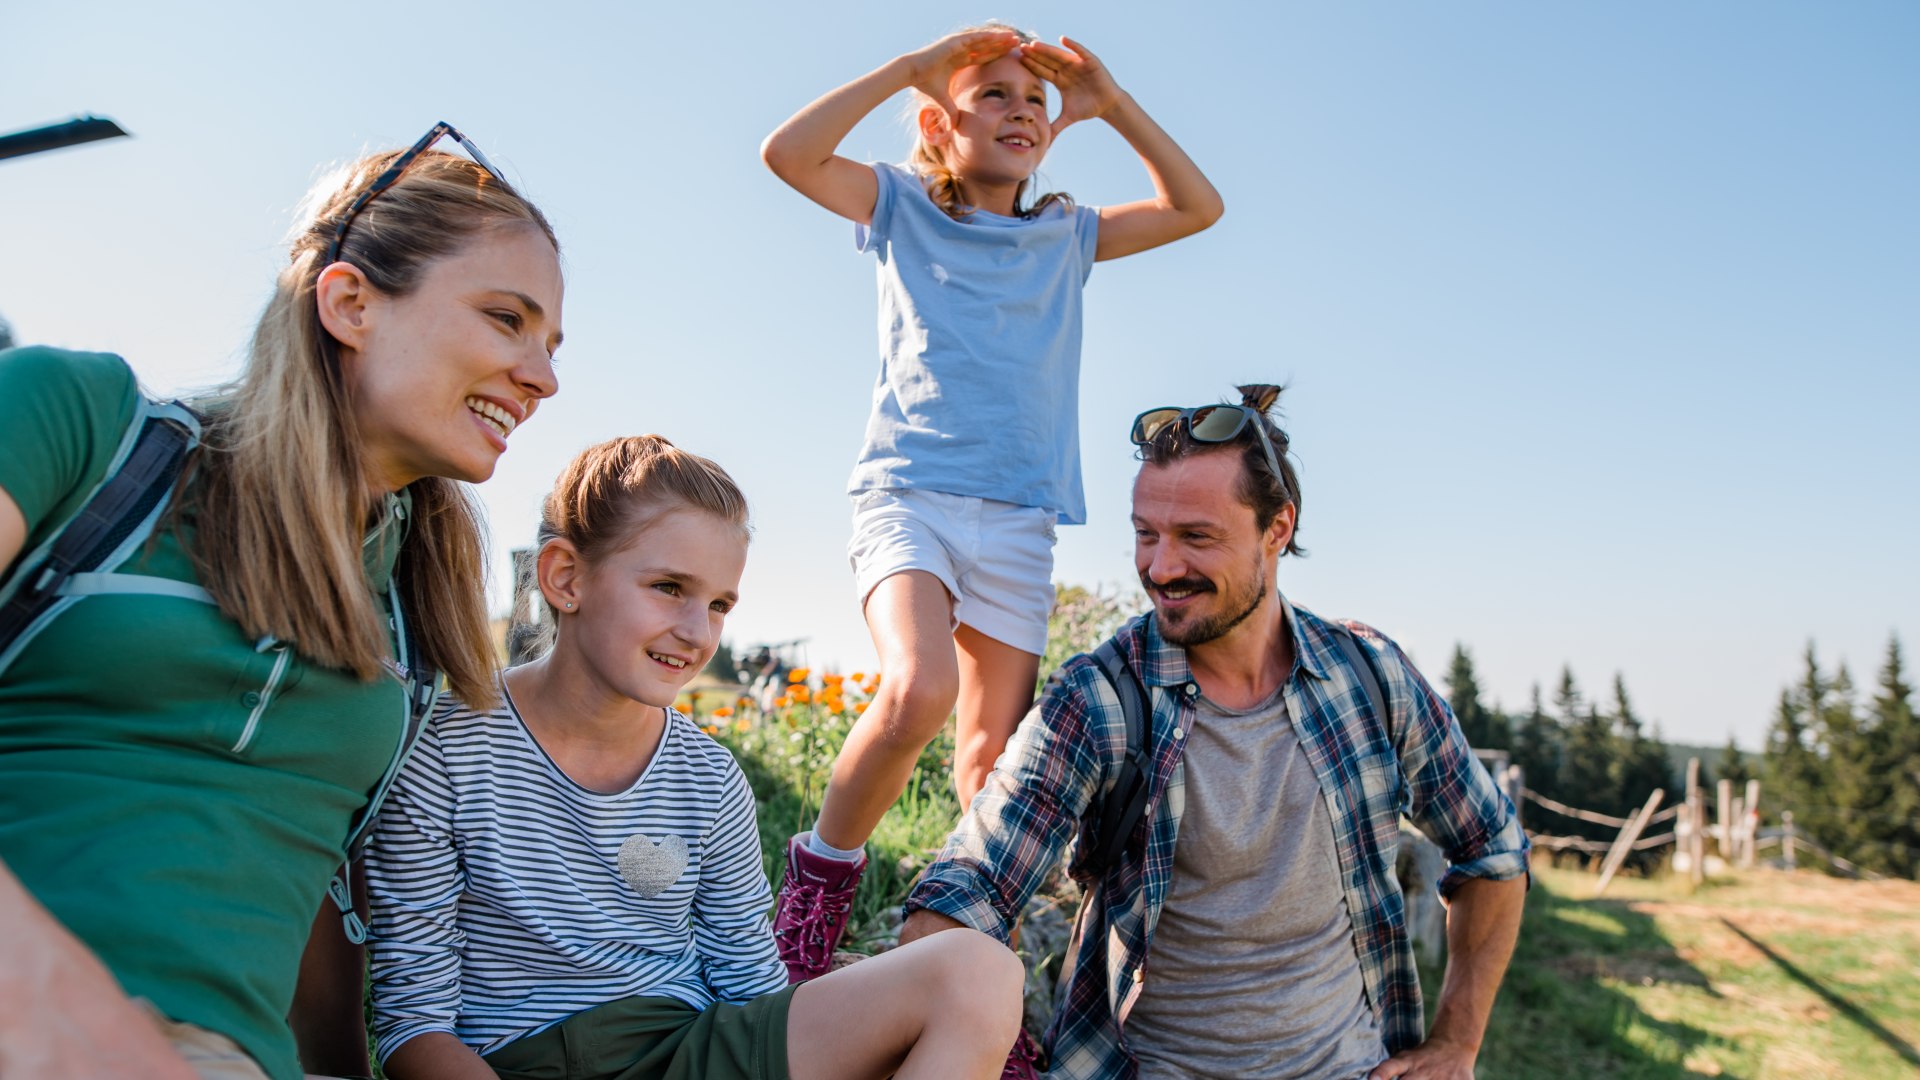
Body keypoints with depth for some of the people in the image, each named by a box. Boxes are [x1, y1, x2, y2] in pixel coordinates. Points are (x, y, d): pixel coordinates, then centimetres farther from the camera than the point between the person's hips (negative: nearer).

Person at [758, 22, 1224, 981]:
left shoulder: (1066, 236, 19)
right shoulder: (904, 207, 11)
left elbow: (1197, 208, 21)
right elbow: (787, 152, -3)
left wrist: (1111, 104, 13)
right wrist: (909, 66, -1)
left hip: (1019, 518, 4)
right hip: (907, 493, -3)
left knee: (993, 754, 0)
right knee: (919, 688, -28)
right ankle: (819, 875, -6)